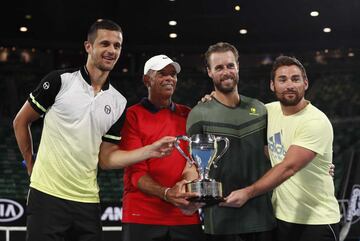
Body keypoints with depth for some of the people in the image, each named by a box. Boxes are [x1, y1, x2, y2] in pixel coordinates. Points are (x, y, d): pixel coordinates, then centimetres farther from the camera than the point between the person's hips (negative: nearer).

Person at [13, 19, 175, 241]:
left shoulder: (119, 102, 9)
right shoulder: (60, 81, -4)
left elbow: (107, 156, 9)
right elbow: (21, 122, 5)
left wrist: (151, 150, -2)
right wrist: (32, 165, 8)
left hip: (88, 201, 4)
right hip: (48, 195, -4)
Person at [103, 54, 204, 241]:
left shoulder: (188, 115, 13)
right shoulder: (132, 116, -1)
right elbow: (135, 171, -7)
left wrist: (193, 169, -16)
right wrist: (166, 193, -22)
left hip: (186, 216, 4)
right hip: (142, 217, -4)